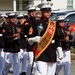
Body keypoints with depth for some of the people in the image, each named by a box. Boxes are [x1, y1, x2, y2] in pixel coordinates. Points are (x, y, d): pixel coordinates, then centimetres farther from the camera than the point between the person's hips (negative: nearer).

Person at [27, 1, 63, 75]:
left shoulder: (53, 24, 14)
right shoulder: (37, 24, -4)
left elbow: (57, 39, 19)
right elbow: (29, 40, -5)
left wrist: (59, 50, 10)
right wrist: (34, 39, -26)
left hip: (52, 55, 6)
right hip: (41, 55, -6)